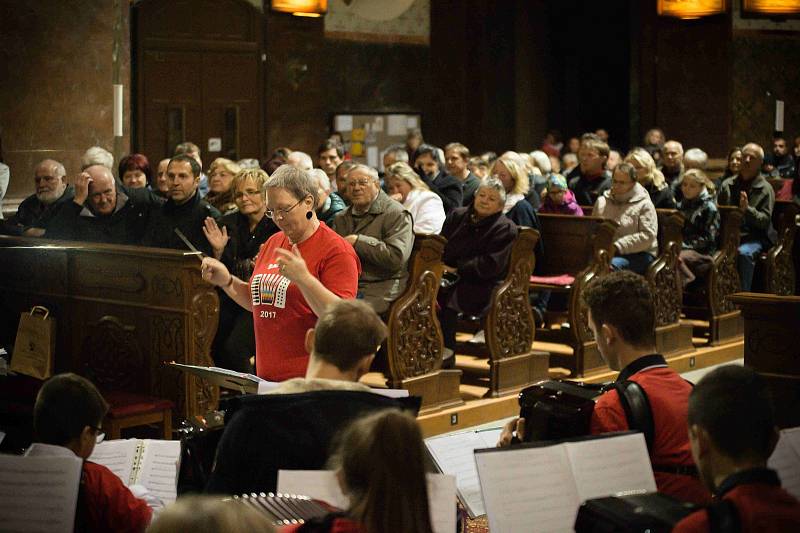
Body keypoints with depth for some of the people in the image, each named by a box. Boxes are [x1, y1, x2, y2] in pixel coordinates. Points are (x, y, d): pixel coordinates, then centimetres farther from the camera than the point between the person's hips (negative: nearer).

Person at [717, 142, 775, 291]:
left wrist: (747, 210, -22)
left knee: (744, 253, -35)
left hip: (754, 237, -3)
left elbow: (765, 220, -5)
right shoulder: (727, 184, 17)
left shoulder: (765, 189, 4)